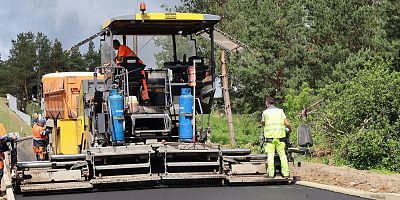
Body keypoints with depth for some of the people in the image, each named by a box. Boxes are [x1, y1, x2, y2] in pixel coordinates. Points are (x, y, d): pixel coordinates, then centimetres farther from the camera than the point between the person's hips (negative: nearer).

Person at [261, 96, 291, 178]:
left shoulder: (265, 112, 3)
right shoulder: (280, 111, 9)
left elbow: (263, 123, 14)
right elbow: (287, 123, 5)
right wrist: (290, 128, 25)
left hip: (269, 136, -2)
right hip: (280, 136, 2)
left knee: (270, 155, -1)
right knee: (282, 154, 3)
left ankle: (271, 173, -5)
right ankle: (285, 173, 0)